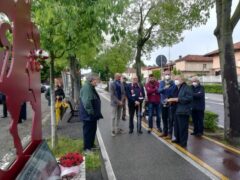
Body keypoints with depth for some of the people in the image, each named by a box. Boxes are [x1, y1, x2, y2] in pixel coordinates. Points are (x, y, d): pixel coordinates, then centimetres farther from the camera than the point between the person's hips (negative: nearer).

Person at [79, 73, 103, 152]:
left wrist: (95, 113, 19)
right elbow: (86, 102, -29)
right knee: (88, 131, 1)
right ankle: (87, 148, 14)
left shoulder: (91, 87, 13)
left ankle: (91, 145, 35)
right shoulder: (86, 87, -21)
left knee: (92, 129, 20)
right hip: (88, 115, -10)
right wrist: (91, 112, -23)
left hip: (92, 114, 10)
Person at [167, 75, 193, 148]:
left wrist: (177, 99, -21)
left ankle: (183, 143, 8)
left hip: (184, 111, -9)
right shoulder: (178, 88, 17)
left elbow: (189, 98, -21)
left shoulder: (187, 88, -10)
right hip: (178, 110, 9)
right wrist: (172, 100, 3)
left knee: (183, 127, -3)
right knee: (177, 126, 17)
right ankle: (178, 139, 33)